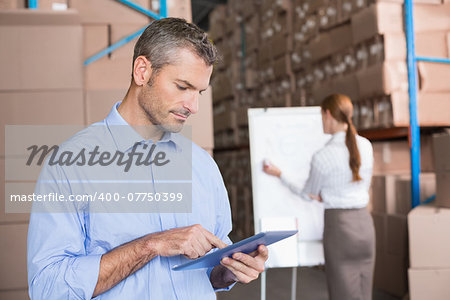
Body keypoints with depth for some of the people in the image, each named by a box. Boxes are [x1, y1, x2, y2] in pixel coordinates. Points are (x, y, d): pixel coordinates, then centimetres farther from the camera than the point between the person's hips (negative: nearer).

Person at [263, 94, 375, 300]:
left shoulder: (322, 156, -13)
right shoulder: (365, 146, 3)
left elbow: (307, 195, 3)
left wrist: (279, 175, 13)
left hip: (339, 223, -5)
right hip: (364, 221, 6)